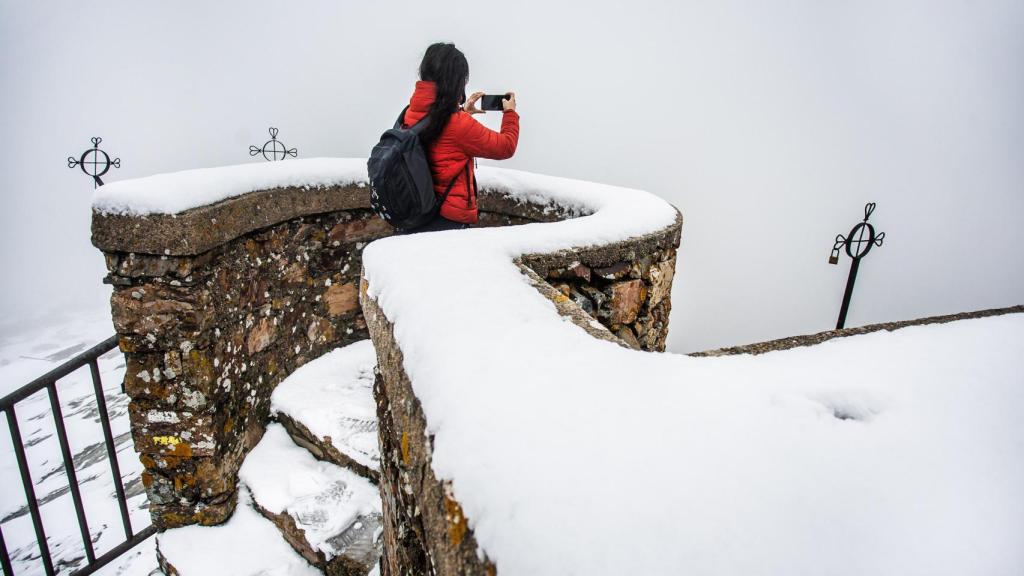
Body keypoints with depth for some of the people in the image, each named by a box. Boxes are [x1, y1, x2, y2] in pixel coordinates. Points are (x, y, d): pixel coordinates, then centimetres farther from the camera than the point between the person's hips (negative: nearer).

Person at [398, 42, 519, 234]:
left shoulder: (412, 112, -1)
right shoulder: (458, 123, -21)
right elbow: (505, 147, -8)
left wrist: (462, 112, 21)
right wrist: (510, 113, 8)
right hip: (449, 219, -7)